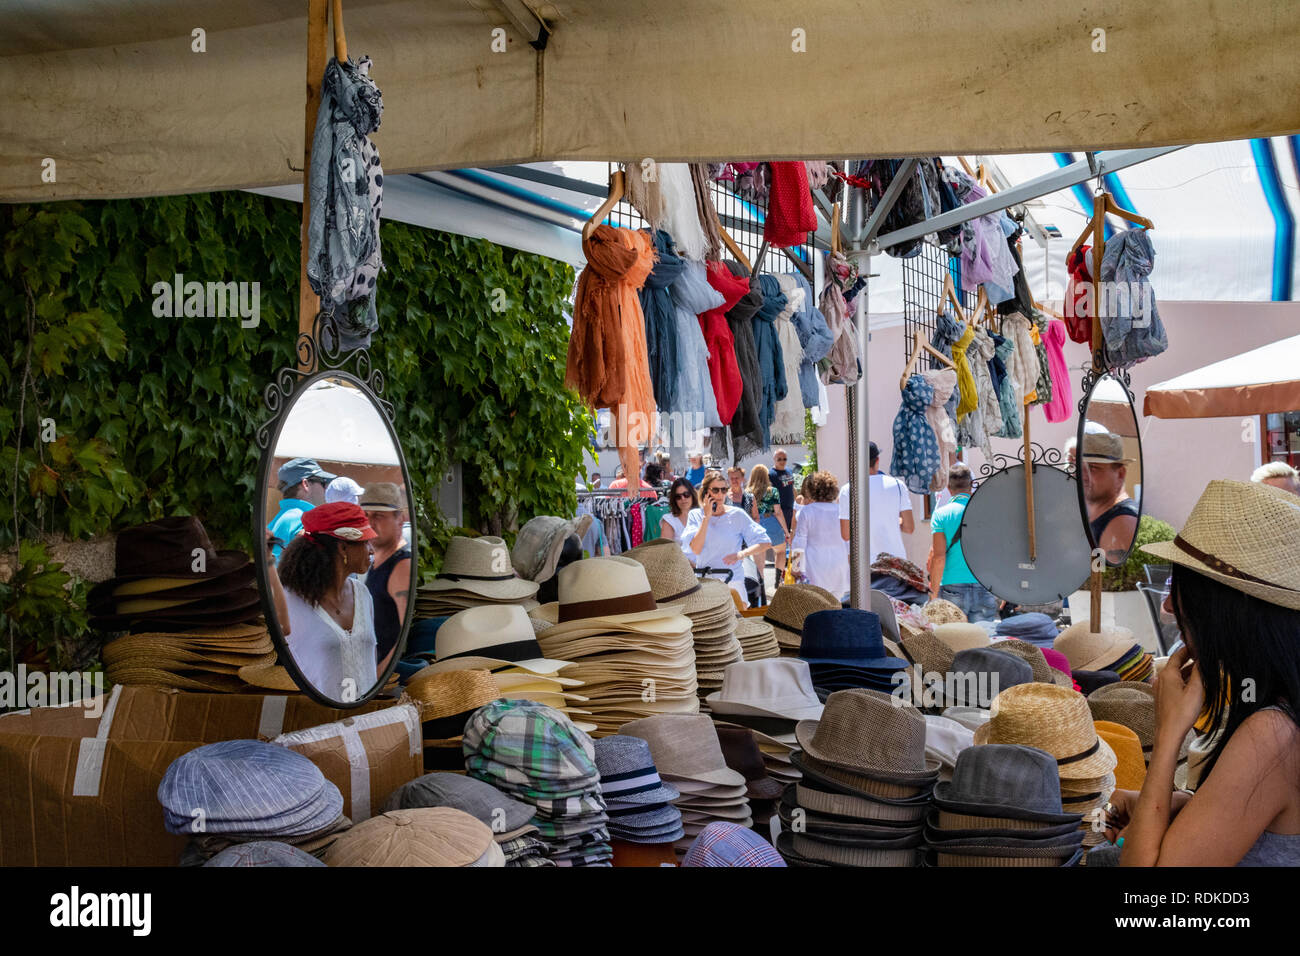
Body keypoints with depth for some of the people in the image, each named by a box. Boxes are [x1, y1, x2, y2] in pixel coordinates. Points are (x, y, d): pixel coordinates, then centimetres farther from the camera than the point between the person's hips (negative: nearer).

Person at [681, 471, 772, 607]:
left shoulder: (737, 515, 0)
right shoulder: (695, 515, 4)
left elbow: (765, 543, -1)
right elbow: (696, 549, -10)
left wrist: (741, 554, -17)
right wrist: (706, 517, -10)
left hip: (733, 583, -1)